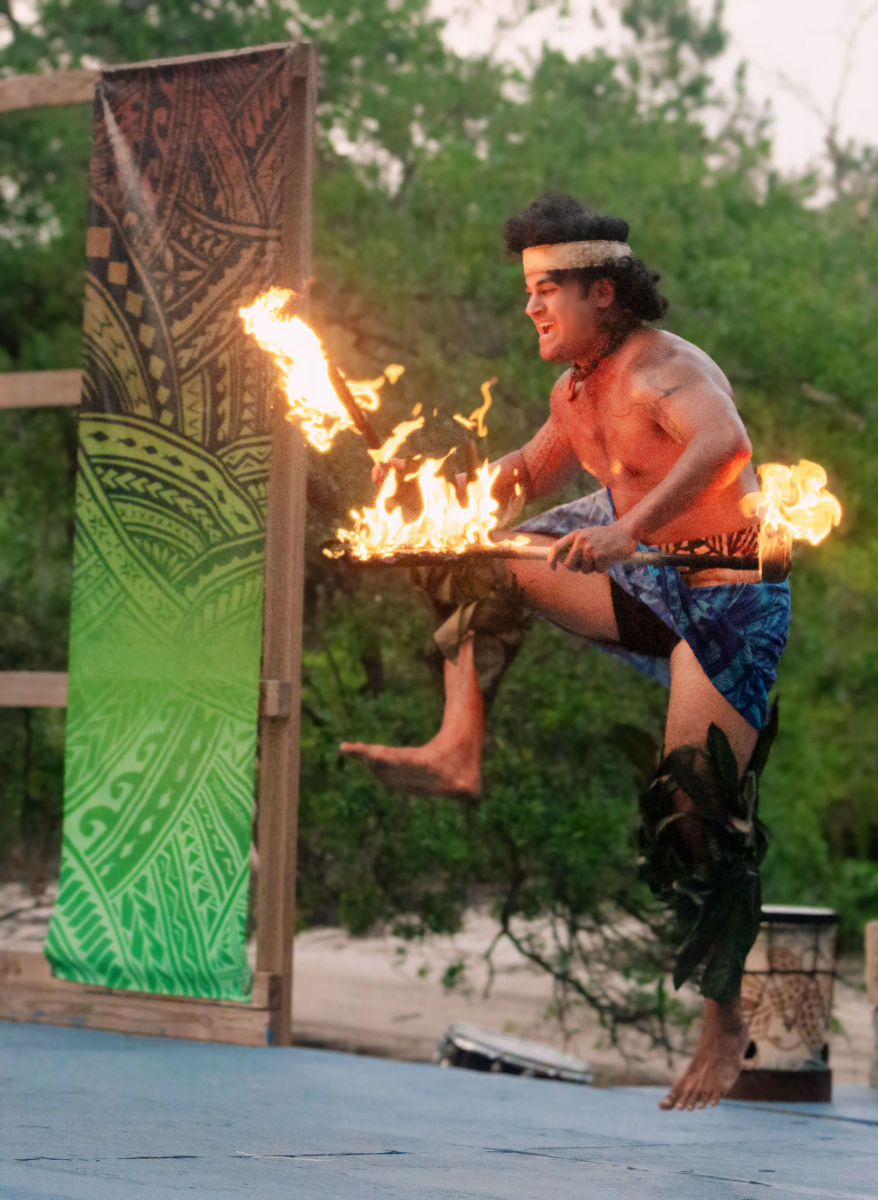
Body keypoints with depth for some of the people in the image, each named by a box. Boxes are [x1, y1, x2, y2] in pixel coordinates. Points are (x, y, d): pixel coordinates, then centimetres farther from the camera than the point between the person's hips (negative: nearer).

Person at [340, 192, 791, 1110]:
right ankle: (457, 752, -2)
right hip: (647, 584, 9)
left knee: (698, 815, -13)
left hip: (728, 599, -9)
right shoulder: (577, 388, 8)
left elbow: (725, 442, -43)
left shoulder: (667, 371, -21)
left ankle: (724, 1025, -1)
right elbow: (530, 472, 25)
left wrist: (628, 528, -53)